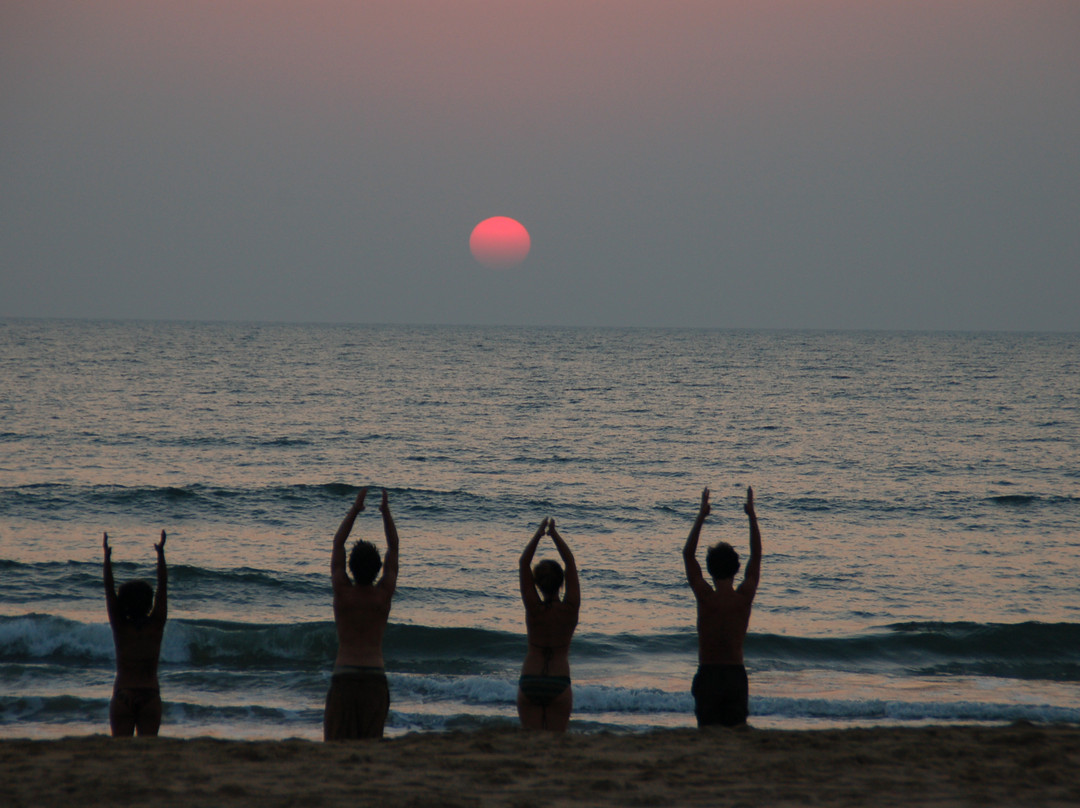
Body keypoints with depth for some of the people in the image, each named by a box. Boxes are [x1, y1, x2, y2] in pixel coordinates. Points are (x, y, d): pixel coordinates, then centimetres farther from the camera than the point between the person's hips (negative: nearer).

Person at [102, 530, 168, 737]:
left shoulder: (120, 626, -2)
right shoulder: (156, 626, 0)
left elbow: (109, 588, -2)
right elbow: (163, 586, 2)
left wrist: (107, 556, -1)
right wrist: (160, 553, 4)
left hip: (122, 695, -1)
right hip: (150, 696, 1)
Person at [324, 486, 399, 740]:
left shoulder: (342, 592, -1)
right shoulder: (384, 595, 3)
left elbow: (338, 543, 9)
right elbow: (393, 547, 13)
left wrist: (355, 509, 11)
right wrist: (385, 511, 15)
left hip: (344, 676, -1)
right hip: (375, 678, 1)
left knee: (337, 741, -1)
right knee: (371, 743, 4)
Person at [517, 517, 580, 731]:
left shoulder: (534, 609, -5)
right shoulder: (570, 609, -4)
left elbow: (523, 563, -1)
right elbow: (571, 564, 3)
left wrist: (539, 534, 1)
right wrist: (554, 534, 5)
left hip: (529, 683, 0)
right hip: (559, 685, 0)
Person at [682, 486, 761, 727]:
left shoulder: (706, 597, -9)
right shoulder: (745, 597, -3)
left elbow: (688, 554, 1)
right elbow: (756, 555, 9)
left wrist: (702, 515, 3)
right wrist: (752, 515, 13)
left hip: (708, 674, -2)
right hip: (736, 674, 2)